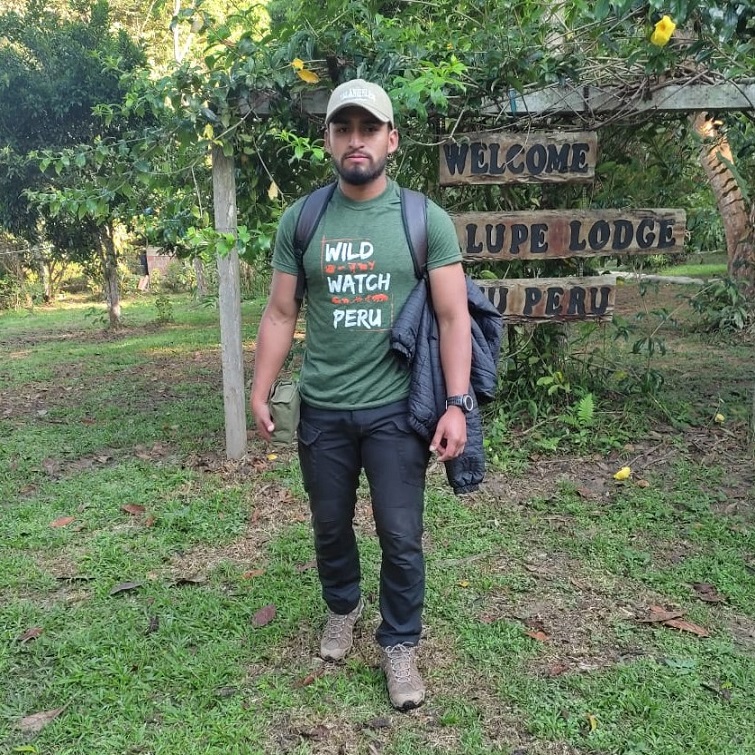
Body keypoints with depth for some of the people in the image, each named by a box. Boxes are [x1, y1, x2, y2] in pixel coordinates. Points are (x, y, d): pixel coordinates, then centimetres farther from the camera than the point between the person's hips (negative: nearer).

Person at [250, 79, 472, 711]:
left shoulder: (426, 220, -3)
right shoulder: (300, 220, 2)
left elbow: (453, 317, -6)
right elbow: (280, 314, 5)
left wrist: (456, 405, -12)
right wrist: (260, 393, 1)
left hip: (395, 409, -2)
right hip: (322, 409, 3)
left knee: (401, 535, 5)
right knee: (330, 525, 18)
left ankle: (400, 645, 27)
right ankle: (342, 608, 46)